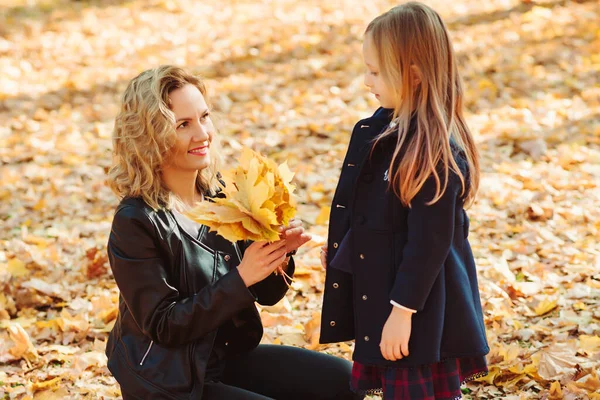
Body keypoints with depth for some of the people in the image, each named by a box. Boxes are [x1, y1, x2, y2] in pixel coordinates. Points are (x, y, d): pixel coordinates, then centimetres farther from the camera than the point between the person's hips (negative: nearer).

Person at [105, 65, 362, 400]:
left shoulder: (220, 194, -1)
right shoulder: (136, 222, -19)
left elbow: (265, 293, 5)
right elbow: (163, 325, -21)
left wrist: (280, 254, -16)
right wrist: (241, 277, -27)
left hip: (230, 355, 7)